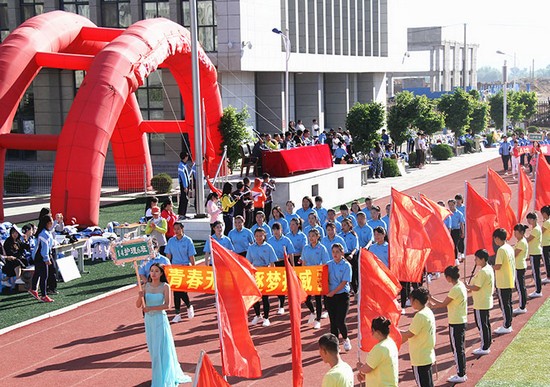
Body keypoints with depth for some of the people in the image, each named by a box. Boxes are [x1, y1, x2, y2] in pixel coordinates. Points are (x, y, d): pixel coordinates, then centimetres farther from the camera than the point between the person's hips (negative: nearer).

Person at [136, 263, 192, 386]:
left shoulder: (165, 286, -8)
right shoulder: (146, 286, 2)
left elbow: (167, 305, -17)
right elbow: (138, 305, 0)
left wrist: (150, 308, -23)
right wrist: (140, 296, -20)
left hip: (160, 319, -4)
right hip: (149, 320, 4)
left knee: (162, 350, -1)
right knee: (153, 350, 12)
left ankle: (163, 380, 8)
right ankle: (157, 377, 27)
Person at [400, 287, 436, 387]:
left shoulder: (420, 316, -23)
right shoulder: (428, 312, 7)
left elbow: (408, 335, -18)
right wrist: (400, 331, 8)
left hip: (420, 359, -9)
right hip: (428, 357, 9)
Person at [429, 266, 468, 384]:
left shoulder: (455, 289, -22)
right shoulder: (461, 285, 7)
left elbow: (443, 304, -14)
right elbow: (448, 303, 11)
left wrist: (430, 298, -4)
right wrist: (435, 304, 6)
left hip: (456, 323, -10)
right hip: (461, 321, 10)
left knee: (457, 349, 1)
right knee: (460, 348, 17)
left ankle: (460, 375, 9)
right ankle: (462, 373, 25)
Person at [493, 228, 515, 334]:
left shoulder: (501, 250, -19)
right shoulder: (510, 248, 8)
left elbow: (498, 266, -23)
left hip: (503, 283, -9)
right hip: (510, 281, 9)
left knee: (504, 304, -1)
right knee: (508, 303, 14)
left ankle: (506, 326, 4)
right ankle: (508, 325, 21)